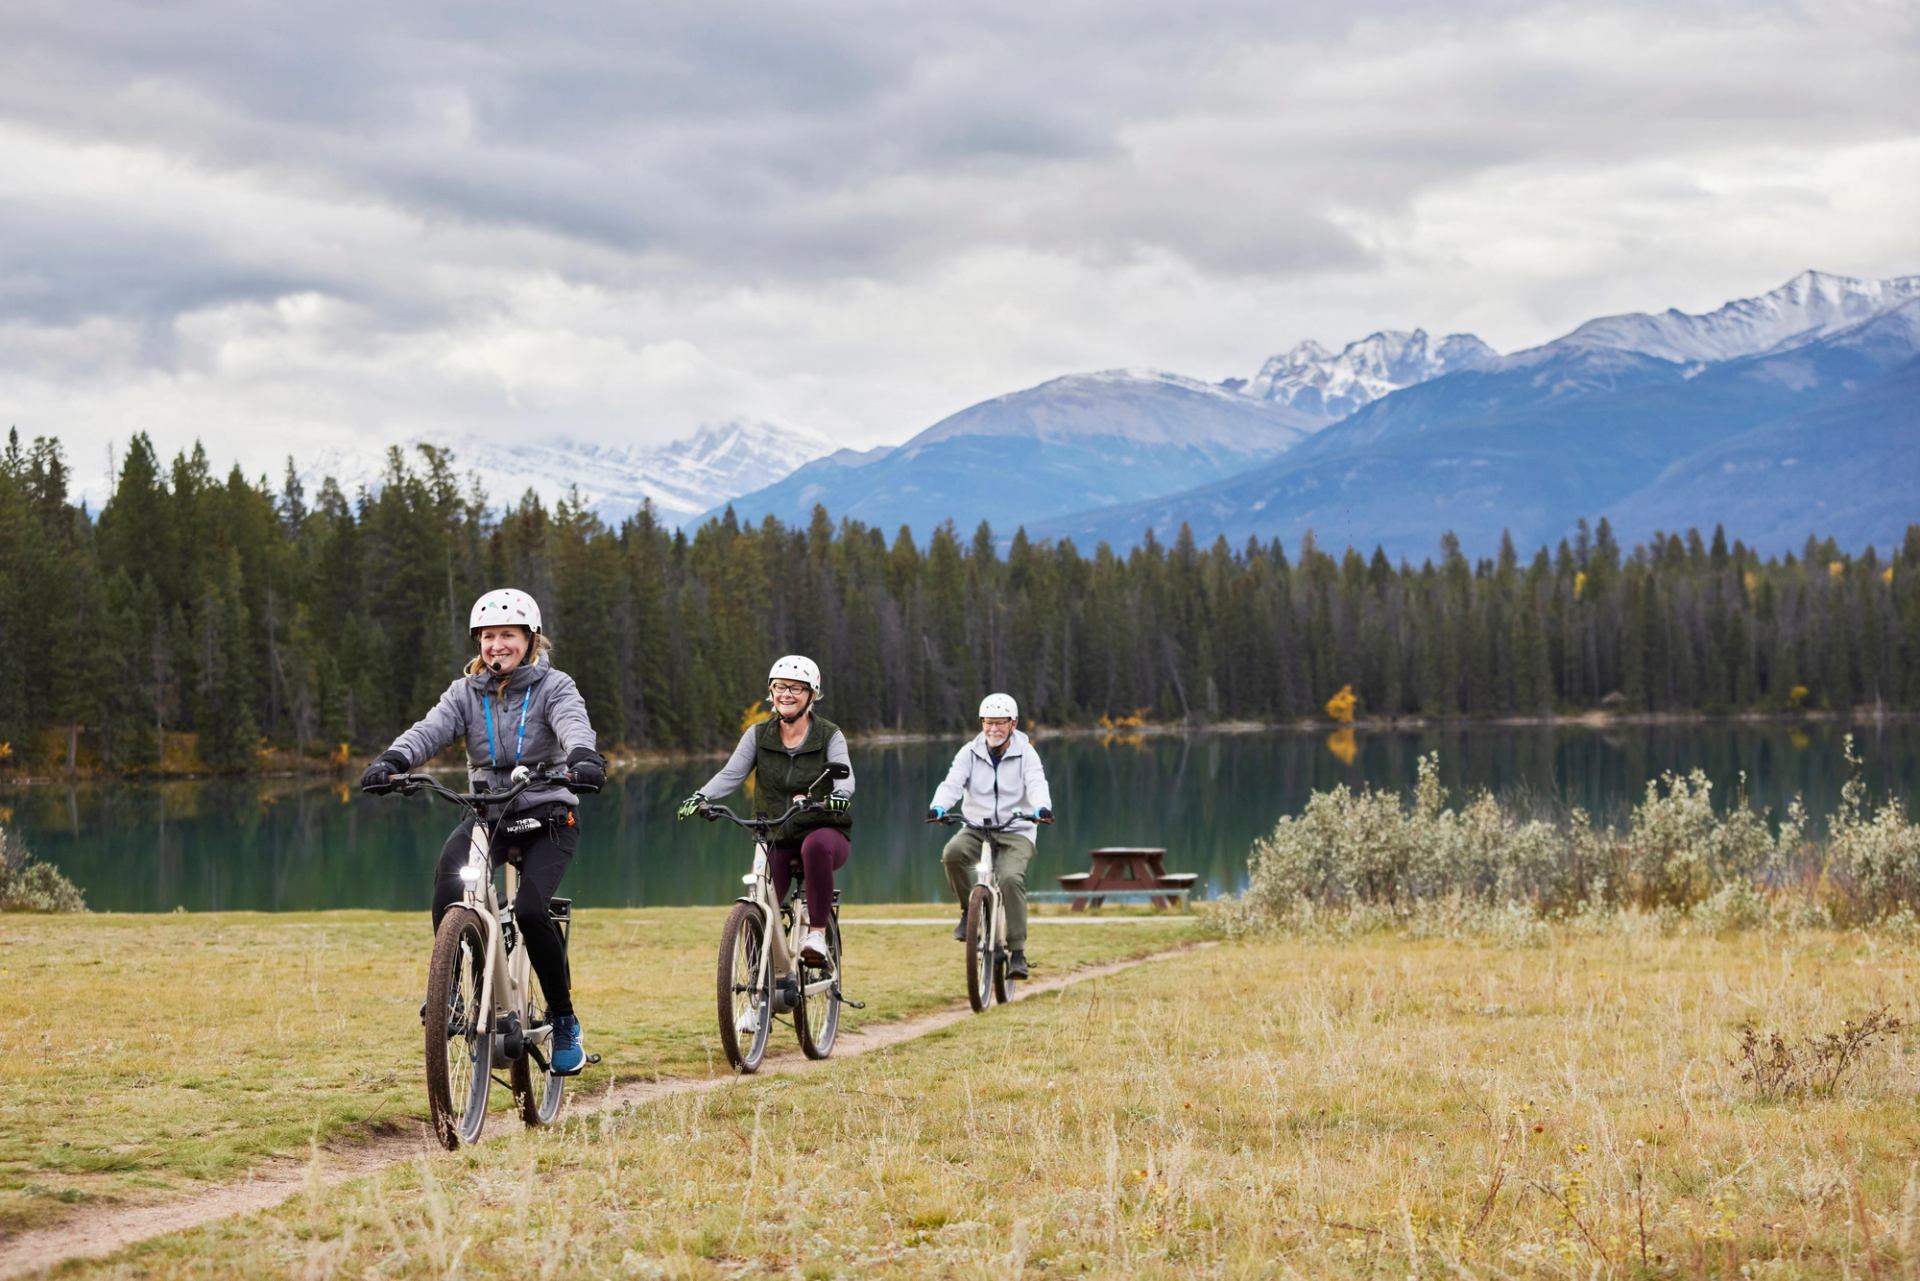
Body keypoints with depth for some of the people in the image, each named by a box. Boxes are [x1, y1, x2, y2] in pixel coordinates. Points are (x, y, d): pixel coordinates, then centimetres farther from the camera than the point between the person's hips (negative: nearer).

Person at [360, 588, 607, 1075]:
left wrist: (584, 757, -48)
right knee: (451, 862, -31)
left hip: (548, 817, -2)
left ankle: (564, 1021, -3)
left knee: (531, 910, -25)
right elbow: (431, 729, -13)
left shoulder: (553, 686, -3)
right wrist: (392, 760, -34)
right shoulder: (467, 692, 5)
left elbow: (573, 723, -24)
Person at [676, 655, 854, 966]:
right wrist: (700, 797, -26)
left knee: (816, 845, -40)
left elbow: (844, 775, -18)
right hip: (776, 840, 2)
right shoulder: (758, 736, 6)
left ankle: (817, 932, -29)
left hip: (824, 833, -2)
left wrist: (839, 796, -42)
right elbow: (731, 773, -6)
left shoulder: (830, 736, -1)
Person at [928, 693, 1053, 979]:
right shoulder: (970, 753, 3)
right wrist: (937, 807, -33)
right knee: (953, 853, -31)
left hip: (1016, 831, -2)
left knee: (1011, 878, -28)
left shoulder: (1025, 754, -1)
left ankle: (1017, 952, -19)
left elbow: (1037, 785, -17)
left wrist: (1042, 808, -40)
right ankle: (969, 910, -7)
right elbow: (952, 783, -11)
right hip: (976, 828, 2)